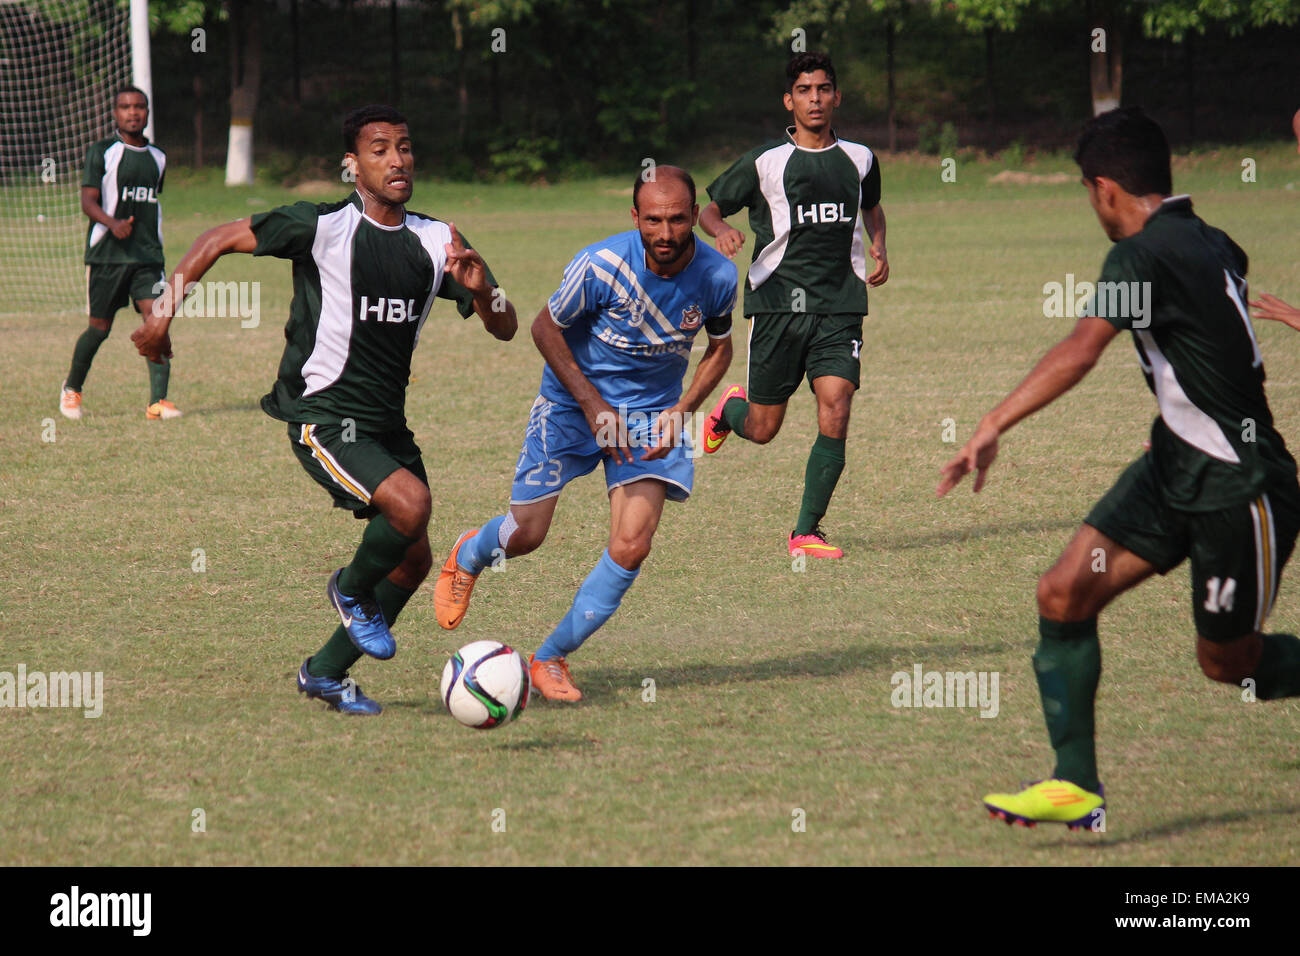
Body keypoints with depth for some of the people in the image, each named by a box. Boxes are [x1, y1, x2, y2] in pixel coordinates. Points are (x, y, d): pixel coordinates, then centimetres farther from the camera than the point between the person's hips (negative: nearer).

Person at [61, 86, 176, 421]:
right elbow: (88, 201, -9)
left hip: (148, 255, 3)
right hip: (106, 252, -3)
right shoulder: (101, 153, -2)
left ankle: (158, 400, -14)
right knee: (100, 327, 3)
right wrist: (112, 223, -27)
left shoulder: (158, 158, 13)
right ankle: (72, 388, 27)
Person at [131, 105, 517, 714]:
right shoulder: (322, 227, -12)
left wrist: (479, 288, -18)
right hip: (322, 416, -7)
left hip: (387, 421, 7)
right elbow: (219, 240, -3)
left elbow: (504, 328, 4)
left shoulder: (436, 242, 4)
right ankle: (352, 589, 4)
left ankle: (326, 673, 24)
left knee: (413, 560, 6)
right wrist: (164, 310, -5)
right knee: (411, 503, -27)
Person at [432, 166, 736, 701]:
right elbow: (546, 327, -10)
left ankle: (551, 659, 3)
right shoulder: (601, 266, -25)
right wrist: (595, 407, -16)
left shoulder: (717, 277, -15)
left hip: (653, 413, 2)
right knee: (525, 537, 2)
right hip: (572, 403, -2)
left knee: (631, 547, -14)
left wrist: (681, 411, -10)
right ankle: (469, 555, 41)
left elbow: (719, 347, 5)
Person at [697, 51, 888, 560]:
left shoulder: (859, 159, 10)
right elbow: (709, 209, 9)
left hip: (840, 308, 2)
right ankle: (729, 409, 43)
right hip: (777, 303, -2)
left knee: (835, 416, -15)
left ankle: (805, 533, -5)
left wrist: (878, 249, 10)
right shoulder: (764, 162, 0)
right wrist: (722, 231, -15)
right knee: (762, 429, 4)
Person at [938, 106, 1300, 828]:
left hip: (1238, 490, -9)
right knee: (1063, 594, -2)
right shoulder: (1210, 244, 5)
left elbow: (1081, 349, -37)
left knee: (1226, 663, 8)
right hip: (1177, 463, 9)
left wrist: (992, 426, -42)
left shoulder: (1144, 255, -22)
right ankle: (1077, 787, 1)